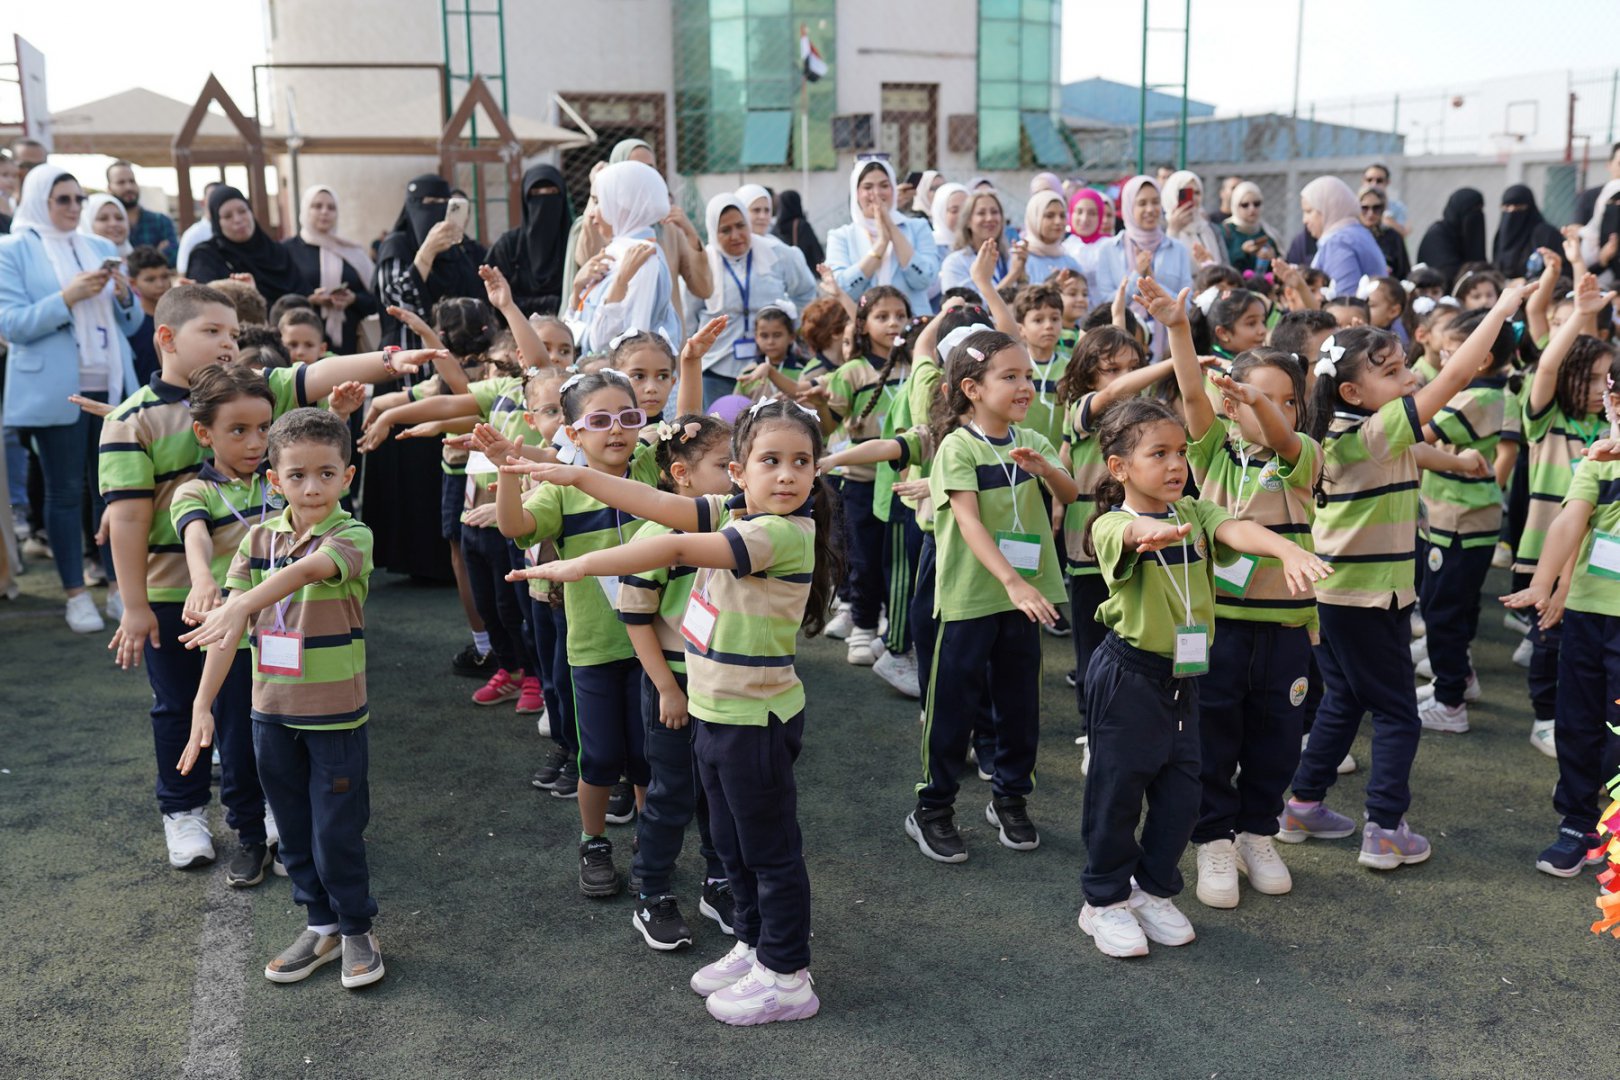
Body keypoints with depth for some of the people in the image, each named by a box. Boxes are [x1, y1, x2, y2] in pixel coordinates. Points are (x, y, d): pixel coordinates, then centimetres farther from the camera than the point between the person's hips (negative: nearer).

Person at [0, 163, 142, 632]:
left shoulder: (101, 248, 14)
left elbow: (130, 323, 14)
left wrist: (124, 296, -7)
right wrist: (67, 298, -19)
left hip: (111, 387, 4)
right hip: (55, 391, -4)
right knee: (65, 491, 2)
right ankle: (76, 595, 8)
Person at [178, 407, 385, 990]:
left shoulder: (352, 536, -13)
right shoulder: (259, 539, 1)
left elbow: (309, 568, -35)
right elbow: (228, 626, -2)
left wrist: (242, 605, -51)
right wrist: (202, 705, -8)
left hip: (337, 713, -4)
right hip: (272, 712, 5)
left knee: (336, 833, 3)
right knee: (294, 831, 16)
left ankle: (357, 929, 25)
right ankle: (321, 924, 34)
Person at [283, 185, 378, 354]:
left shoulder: (352, 252, 16)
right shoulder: (287, 249, 8)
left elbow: (375, 300, 12)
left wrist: (354, 299, -9)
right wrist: (309, 300, -15)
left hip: (347, 343, 3)